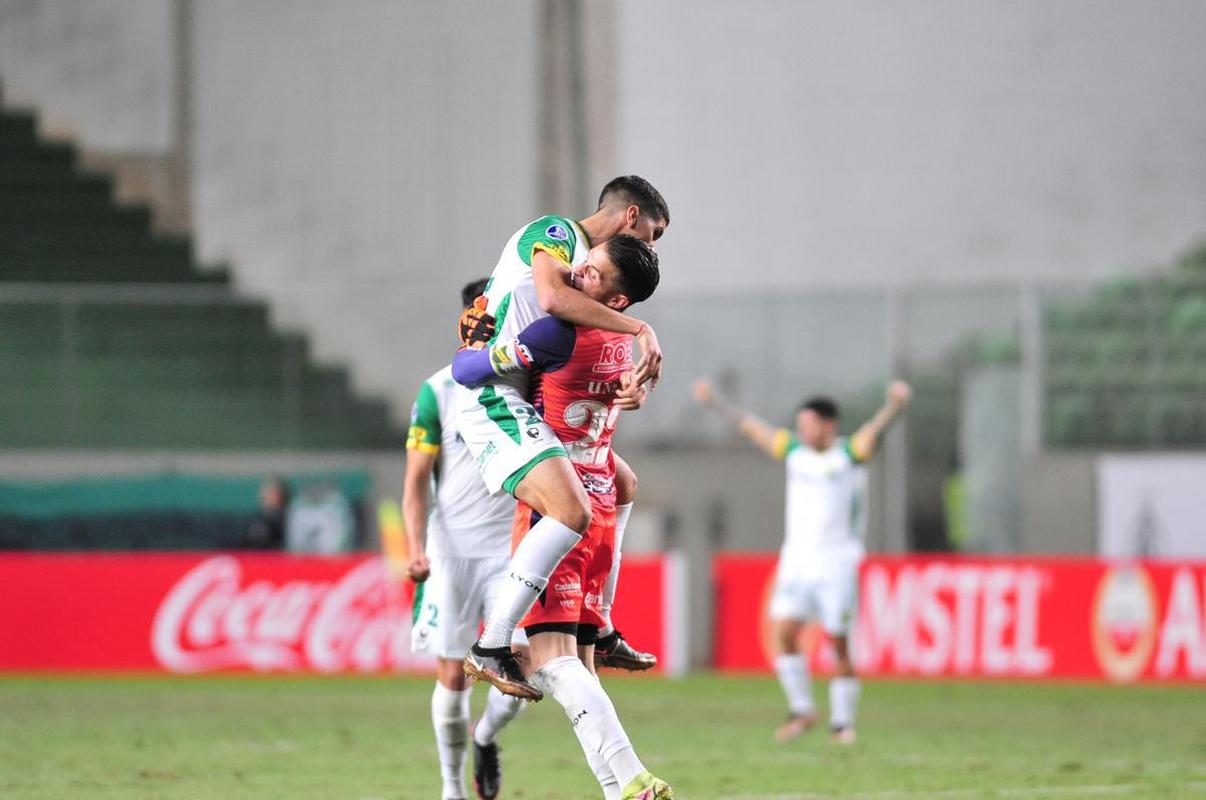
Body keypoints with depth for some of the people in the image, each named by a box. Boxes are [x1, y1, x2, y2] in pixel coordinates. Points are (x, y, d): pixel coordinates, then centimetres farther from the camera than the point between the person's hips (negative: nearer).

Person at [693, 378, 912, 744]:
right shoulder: (794, 450, 9)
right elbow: (749, 425, 18)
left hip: (837, 564, -4)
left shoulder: (851, 452, -3)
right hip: (797, 560, 4)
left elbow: (876, 428, -22)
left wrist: (895, 405, -41)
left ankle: (842, 721, 8)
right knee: (783, 631, -12)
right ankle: (801, 710, 0)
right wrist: (714, 401, 24)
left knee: (840, 645, -3)